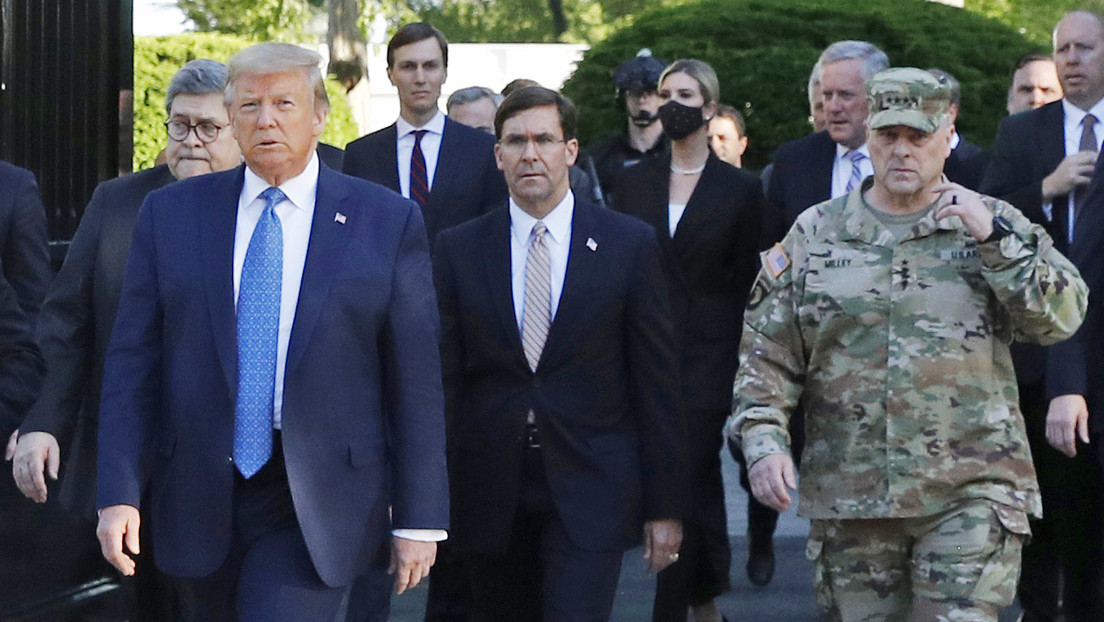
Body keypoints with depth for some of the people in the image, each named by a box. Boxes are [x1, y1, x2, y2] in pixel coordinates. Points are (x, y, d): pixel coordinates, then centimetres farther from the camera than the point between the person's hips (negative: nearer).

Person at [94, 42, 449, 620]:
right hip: (198, 499, 3)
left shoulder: (388, 221, 0)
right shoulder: (170, 214, 5)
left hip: (316, 506, -3)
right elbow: (132, 363, 3)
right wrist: (119, 493, -6)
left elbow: (415, 381, -1)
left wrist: (418, 519, -3)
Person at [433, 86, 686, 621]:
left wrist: (665, 505, -1)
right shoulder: (458, 250, 6)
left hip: (590, 495, -2)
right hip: (490, 492, 2)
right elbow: (443, 378, 5)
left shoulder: (631, 245, 1)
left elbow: (657, 383, 1)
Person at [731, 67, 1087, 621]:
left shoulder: (996, 225, 6)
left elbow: (1062, 318, -5)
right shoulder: (816, 233, 9)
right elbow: (766, 354, 8)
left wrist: (996, 241, -12)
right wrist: (764, 442, -6)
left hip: (969, 492, -2)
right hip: (847, 495, 2)